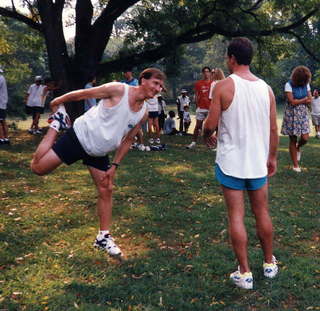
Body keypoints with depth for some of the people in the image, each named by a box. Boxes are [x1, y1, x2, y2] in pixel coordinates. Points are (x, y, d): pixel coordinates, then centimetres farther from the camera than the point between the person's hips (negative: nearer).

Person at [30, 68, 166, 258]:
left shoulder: (143, 113, -1)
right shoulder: (118, 90, -20)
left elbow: (128, 139, 8)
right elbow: (82, 94, -11)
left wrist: (115, 166, 6)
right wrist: (58, 102, -2)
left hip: (99, 152, 6)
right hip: (80, 137, -5)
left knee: (106, 191, 5)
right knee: (38, 168, -8)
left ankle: (104, 237, 18)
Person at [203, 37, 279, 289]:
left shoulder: (224, 86, -10)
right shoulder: (266, 88, 2)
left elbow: (211, 124, -11)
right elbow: (273, 129, 5)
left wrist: (206, 136, 12)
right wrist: (273, 158, 16)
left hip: (231, 162, -4)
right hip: (258, 162, 4)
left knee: (236, 216, 4)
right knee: (262, 213, 17)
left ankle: (244, 273, 10)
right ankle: (270, 264, 32)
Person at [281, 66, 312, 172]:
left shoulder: (306, 84, 6)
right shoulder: (289, 85, -11)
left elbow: (310, 101, 2)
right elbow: (292, 101, -16)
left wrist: (298, 101, -12)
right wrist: (304, 99, -5)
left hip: (303, 114, 4)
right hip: (292, 114, -4)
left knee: (305, 138, -7)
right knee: (293, 139, 2)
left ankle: (298, 147, 30)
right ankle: (295, 165, 12)